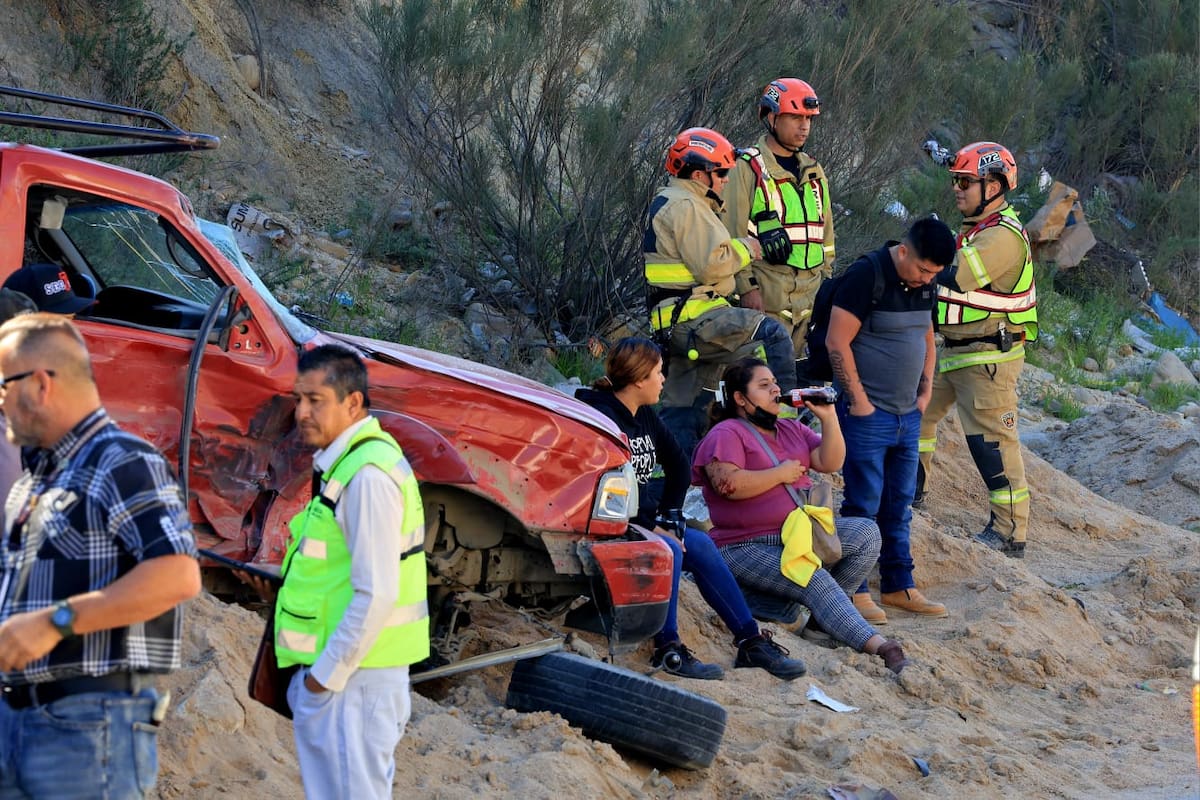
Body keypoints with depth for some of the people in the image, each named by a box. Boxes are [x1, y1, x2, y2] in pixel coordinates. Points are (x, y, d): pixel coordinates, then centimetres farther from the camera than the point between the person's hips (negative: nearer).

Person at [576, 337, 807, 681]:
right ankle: (667, 650, -25)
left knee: (700, 544, -9)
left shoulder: (645, 416, 11)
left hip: (641, 519, 9)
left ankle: (751, 642, -7)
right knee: (669, 549, -30)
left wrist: (668, 514, 9)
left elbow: (679, 464, 22)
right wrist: (652, 526, -23)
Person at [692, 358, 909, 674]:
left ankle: (821, 619, -11)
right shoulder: (726, 435, -5)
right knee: (816, 581, -29)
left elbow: (830, 462, 9)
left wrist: (828, 418, -3)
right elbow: (729, 485, -22)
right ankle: (878, 647, -38)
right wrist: (781, 474, -11)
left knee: (867, 533, -8)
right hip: (748, 548, -8)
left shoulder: (792, 430, 19)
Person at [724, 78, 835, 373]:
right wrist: (747, 287, -13)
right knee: (768, 375, -11)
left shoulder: (813, 171, 19)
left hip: (811, 294, 6)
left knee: (803, 371, 4)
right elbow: (734, 232, -7)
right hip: (767, 294, -6)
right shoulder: (747, 168, -3)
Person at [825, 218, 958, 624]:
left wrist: (925, 392, 12)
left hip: (907, 415, 7)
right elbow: (837, 342, -16)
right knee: (863, 504, -3)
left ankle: (899, 586, 19)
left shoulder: (924, 285, 9)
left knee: (899, 507, 12)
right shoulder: (867, 275, -15)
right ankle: (855, 591, 3)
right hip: (868, 413, -7)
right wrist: (858, 400, -14)